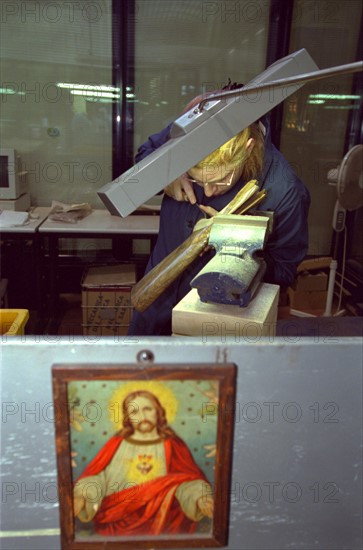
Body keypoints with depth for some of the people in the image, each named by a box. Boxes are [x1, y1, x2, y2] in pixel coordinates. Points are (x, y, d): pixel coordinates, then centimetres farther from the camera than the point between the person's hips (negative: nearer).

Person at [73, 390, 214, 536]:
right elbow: (95, 476, 3)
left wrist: (200, 499, -25)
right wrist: (81, 496, -19)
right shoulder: (116, 444, 13)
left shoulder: (173, 445, 10)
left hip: (159, 520, 1)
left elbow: (189, 478, -3)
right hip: (118, 521, 0)